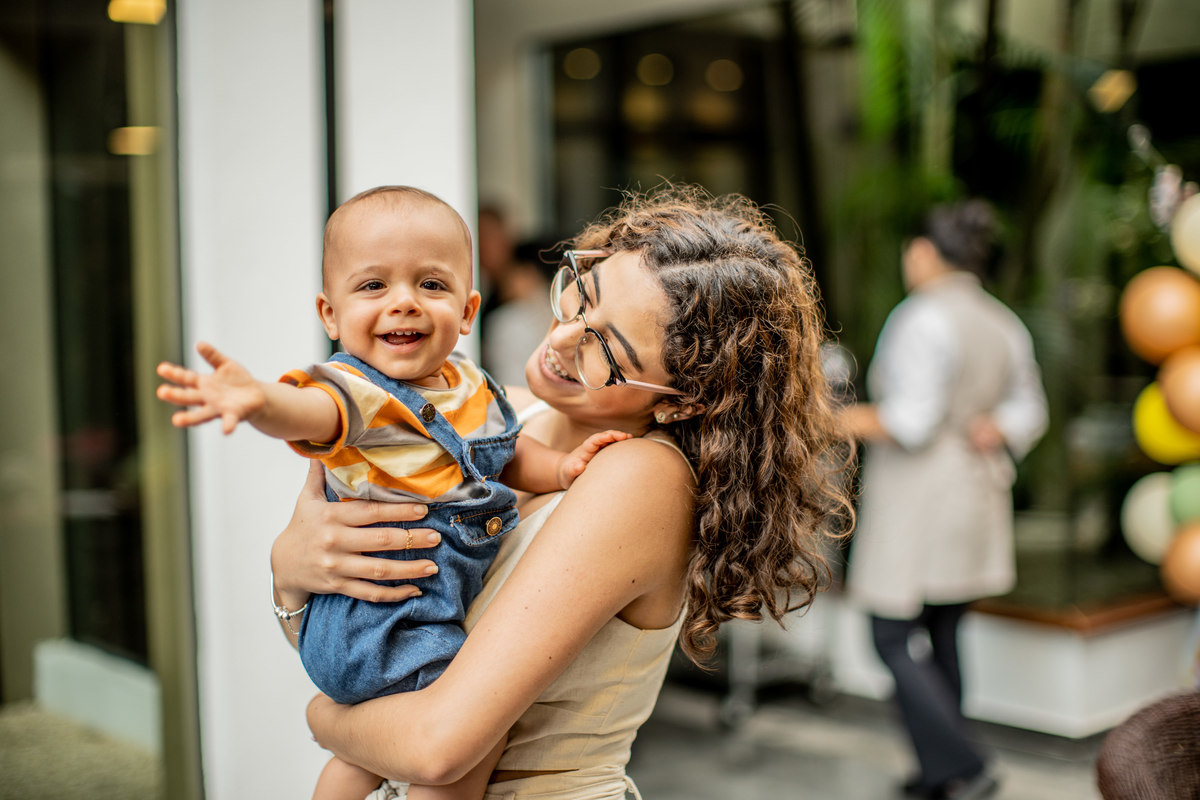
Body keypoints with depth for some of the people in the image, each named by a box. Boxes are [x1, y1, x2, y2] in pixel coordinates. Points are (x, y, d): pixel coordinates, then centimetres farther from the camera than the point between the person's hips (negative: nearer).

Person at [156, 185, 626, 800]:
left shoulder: (468, 383, 3)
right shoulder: (358, 391, -21)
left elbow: (508, 455, 18)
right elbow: (312, 411, -44)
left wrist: (561, 468, -1)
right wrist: (260, 400, -66)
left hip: (444, 606, 8)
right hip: (377, 622, -8)